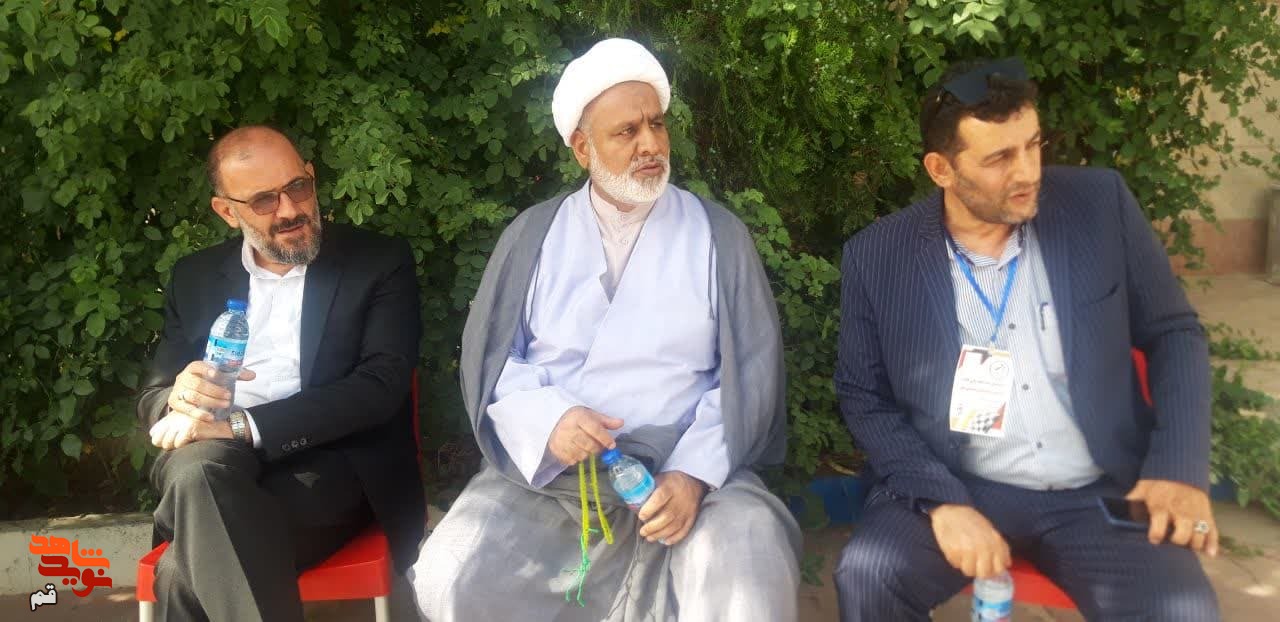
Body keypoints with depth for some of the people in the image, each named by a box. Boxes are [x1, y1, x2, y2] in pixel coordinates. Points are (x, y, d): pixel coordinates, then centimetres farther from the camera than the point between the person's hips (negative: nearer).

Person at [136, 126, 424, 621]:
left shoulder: (380, 263, 4)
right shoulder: (194, 277, 17)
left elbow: (382, 386, -9)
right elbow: (152, 397, 17)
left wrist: (242, 423, -19)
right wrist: (180, 397, -11)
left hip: (329, 465, -3)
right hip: (211, 465, 4)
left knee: (189, 571, -31)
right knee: (199, 467, -34)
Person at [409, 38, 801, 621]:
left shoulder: (718, 234, 5)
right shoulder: (533, 233, 8)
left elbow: (749, 370, 0)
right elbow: (488, 356, 7)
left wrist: (693, 474, -14)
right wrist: (547, 420, -14)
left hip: (686, 467, -2)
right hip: (544, 465, 2)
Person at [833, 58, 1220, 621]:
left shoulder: (1099, 203, -3)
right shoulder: (877, 255, -5)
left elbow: (1174, 334, 6)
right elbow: (863, 397, 1)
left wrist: (1180, 468, -7)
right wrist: (939, 500, -13)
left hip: (1096, 491, 1)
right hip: (955, 487, -1)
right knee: (865, 577, -26)